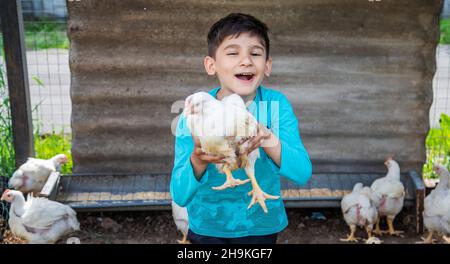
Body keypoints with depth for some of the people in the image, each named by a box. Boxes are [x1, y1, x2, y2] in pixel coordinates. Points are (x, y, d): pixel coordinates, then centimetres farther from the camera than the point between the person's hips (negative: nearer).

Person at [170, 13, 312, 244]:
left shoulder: (276, 105, -17)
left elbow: (302, 173, -23)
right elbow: (180, 196, -22)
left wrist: (268, 139, -40)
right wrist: (197, 161, -42)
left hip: (262, 226, 1)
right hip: (207, 229, -1)